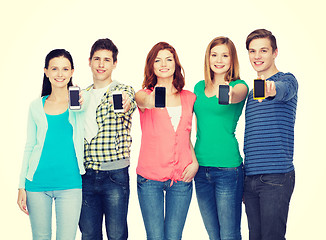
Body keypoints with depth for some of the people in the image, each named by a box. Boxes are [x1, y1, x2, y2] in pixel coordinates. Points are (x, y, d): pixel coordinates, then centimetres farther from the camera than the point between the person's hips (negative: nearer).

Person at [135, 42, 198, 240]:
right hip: (150, 178, -2)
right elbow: (143, 100, -27)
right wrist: (150, 101, -50)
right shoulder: (144, 95, 0)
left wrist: (195, 163, 2)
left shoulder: (189, 98, 9)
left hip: (182, 178, 2)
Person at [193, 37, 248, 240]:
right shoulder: (199, 87, 12)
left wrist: (228, 95, -52)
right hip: (201, 168, 6)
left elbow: (237, 94, -29)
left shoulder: (239, 86, -4)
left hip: (228, 168, -5)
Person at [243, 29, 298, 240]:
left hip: (276, 176, -7)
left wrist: (271, 89, -52)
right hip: (250, 176, 7)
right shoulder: (253, 90, 19)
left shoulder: (287, 80, -1)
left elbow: (284, 90, -28)